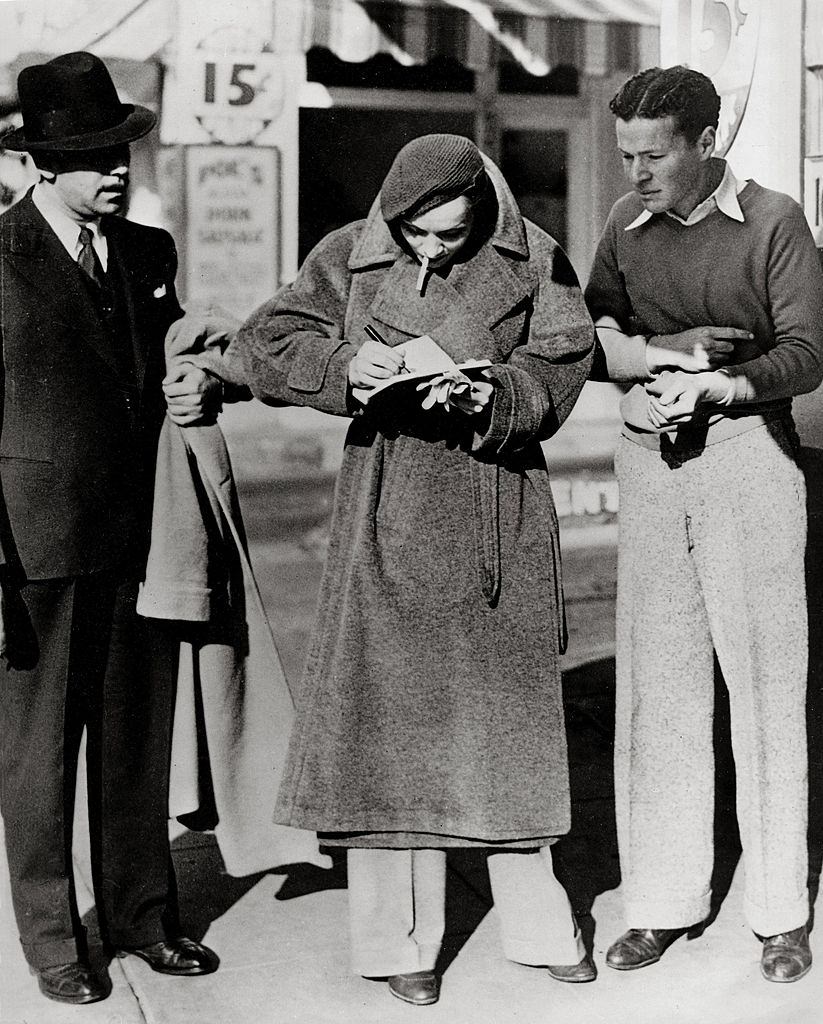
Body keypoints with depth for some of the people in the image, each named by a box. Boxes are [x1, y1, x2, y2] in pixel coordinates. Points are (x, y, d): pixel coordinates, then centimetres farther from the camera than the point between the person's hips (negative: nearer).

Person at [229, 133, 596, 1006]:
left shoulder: (533, 262, -1)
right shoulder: (351, 258, -1)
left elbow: (558, 368, -6)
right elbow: (267, 341, -6)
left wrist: (487, 399, -25)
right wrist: (345, 366, -25)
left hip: (502, 511, 1)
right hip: (391, 509, -1)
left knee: (507, 710, 10)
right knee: (386, 713, -1)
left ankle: (535, 920, 26)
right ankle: (398, 937, 13)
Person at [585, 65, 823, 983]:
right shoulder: (627, 225, 9)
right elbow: (586, 338, 11)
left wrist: (716, 385, -23)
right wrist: (659, 350, -8)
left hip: (748, 454, -4)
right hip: (649, 459, 4)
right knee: (655, 682, 4)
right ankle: (662, 904, 13)